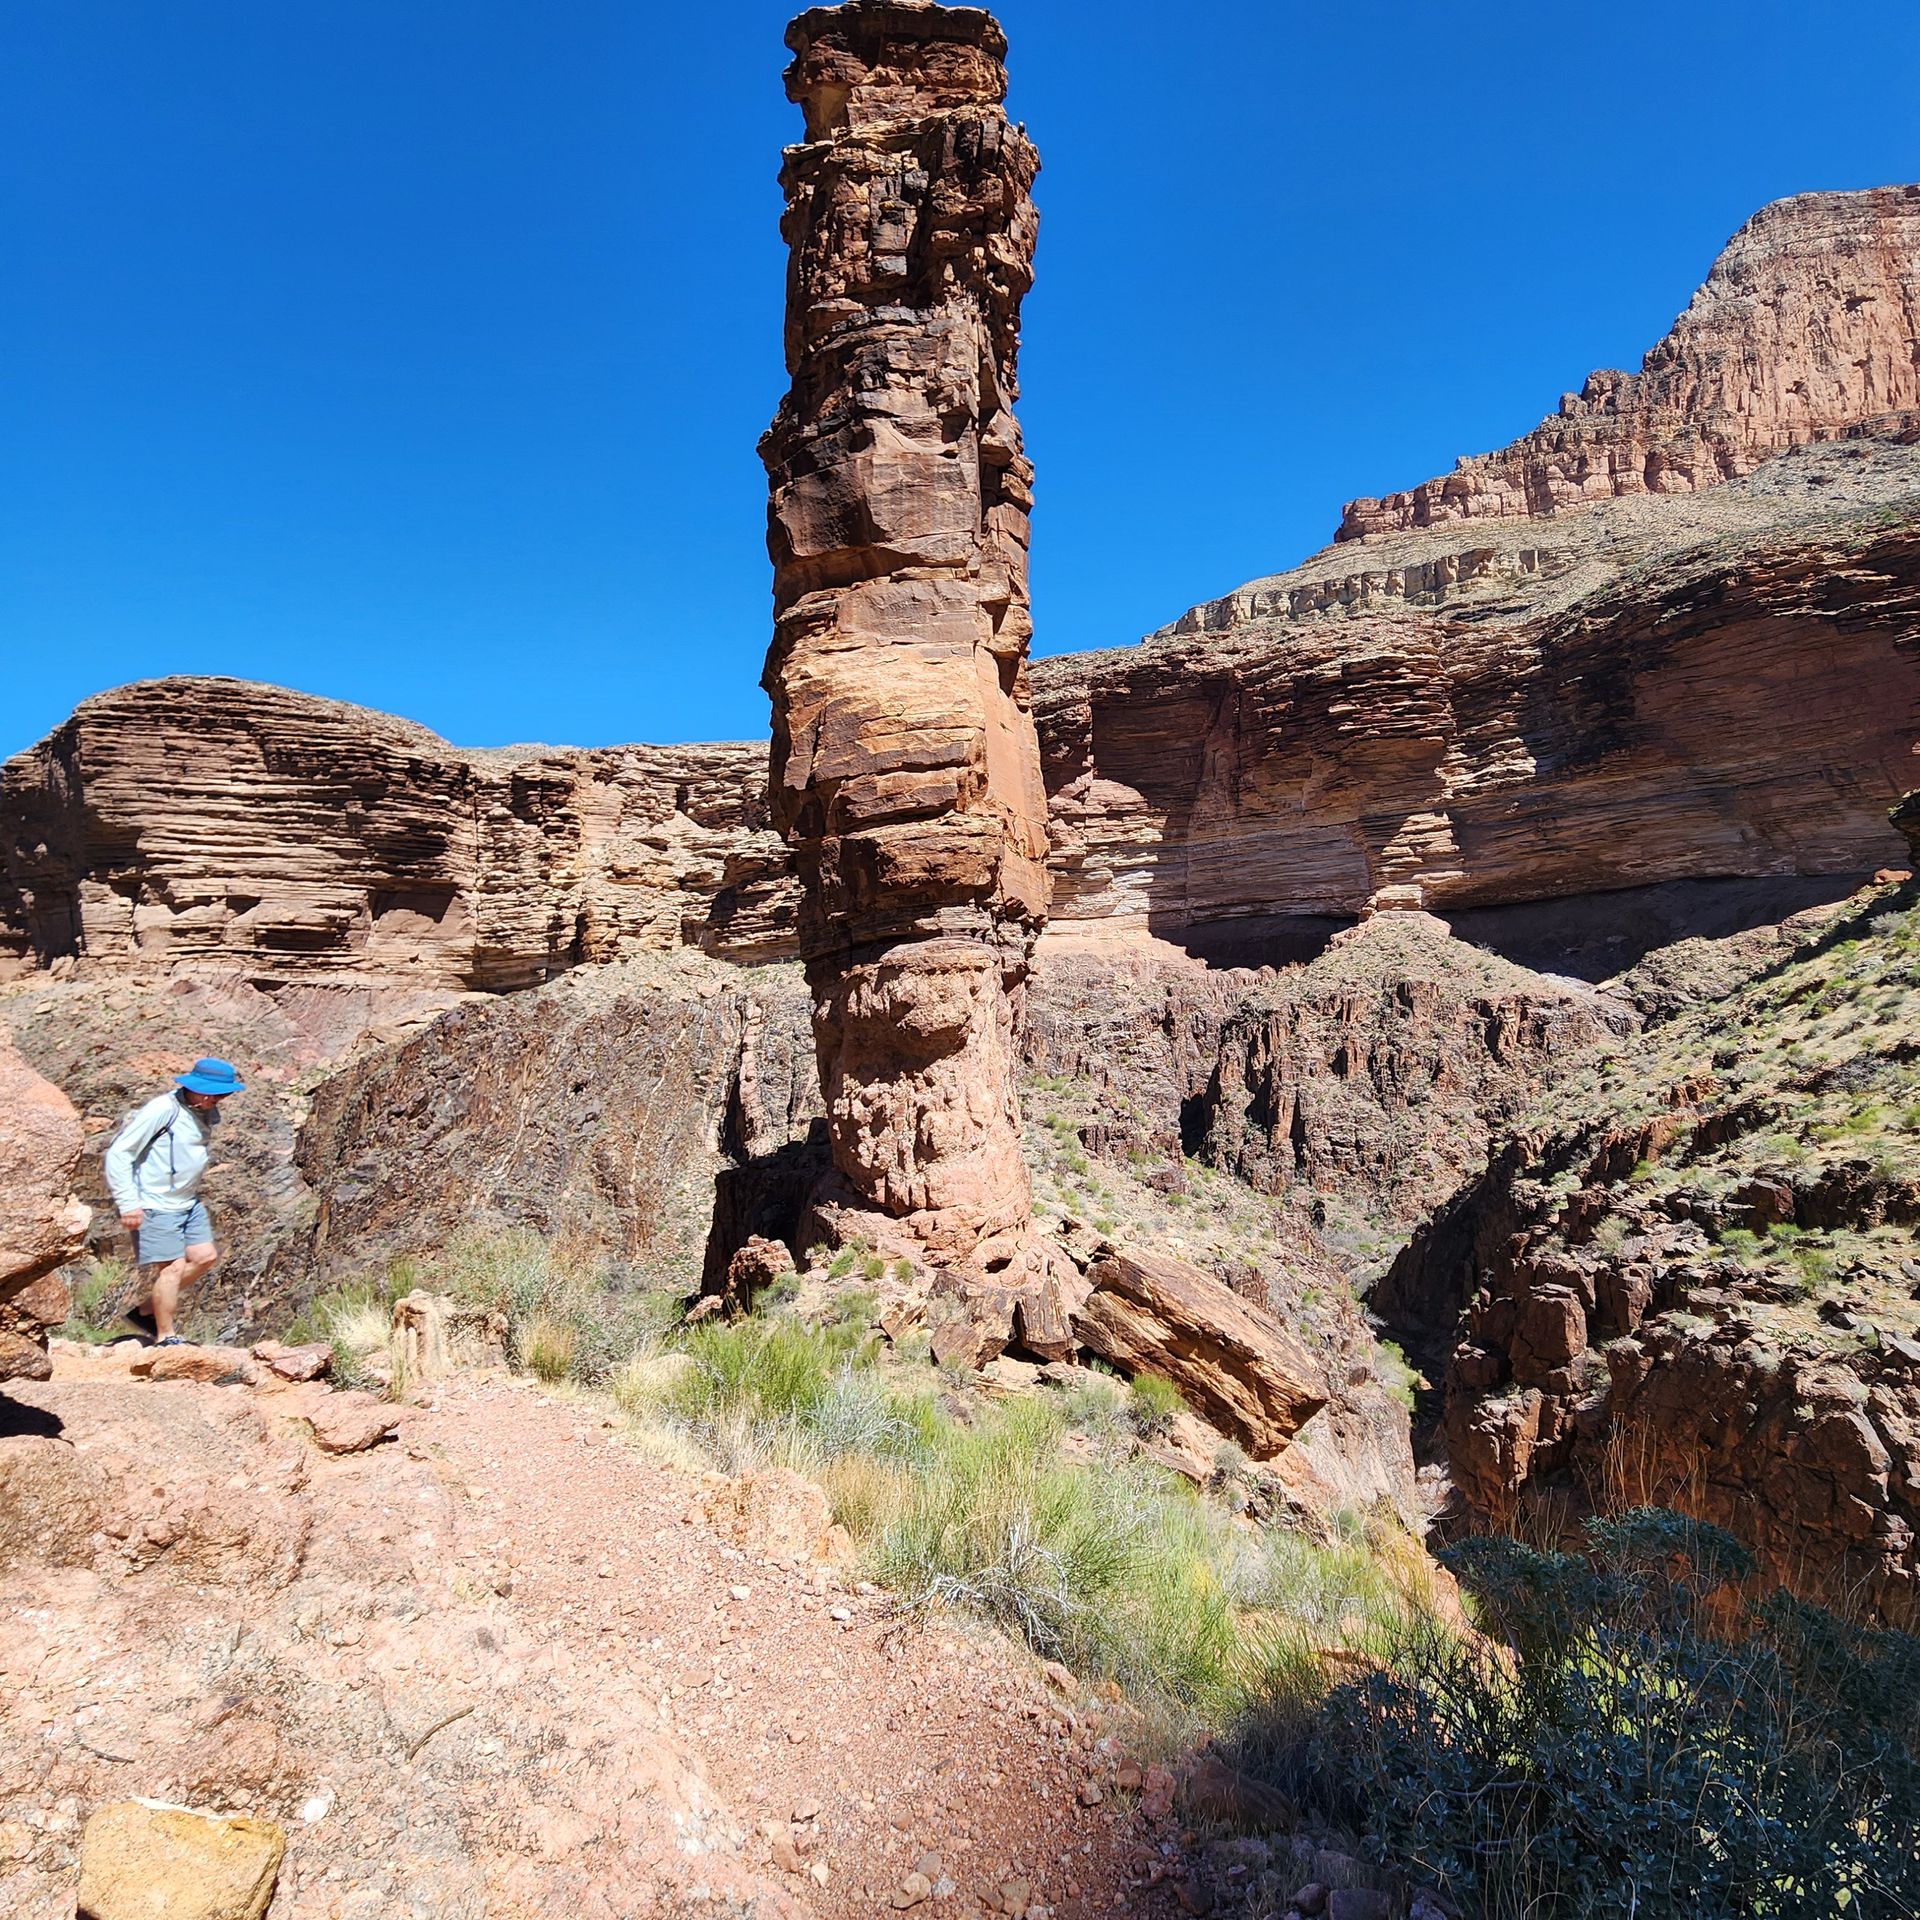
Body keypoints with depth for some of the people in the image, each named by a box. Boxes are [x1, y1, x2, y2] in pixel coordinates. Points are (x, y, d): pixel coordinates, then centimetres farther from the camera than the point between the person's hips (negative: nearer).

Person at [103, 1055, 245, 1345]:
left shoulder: (207, 1113, 6)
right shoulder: (163, 1109, -20)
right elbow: (118, 1153, -18)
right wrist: (128, 1203, -20)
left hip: (188, 1202, 8)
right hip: (156, 1205, -8)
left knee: (205, 1256, 5)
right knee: (174, 1267, -7)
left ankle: (146, 1309, 21)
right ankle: (165, 1338, 7)